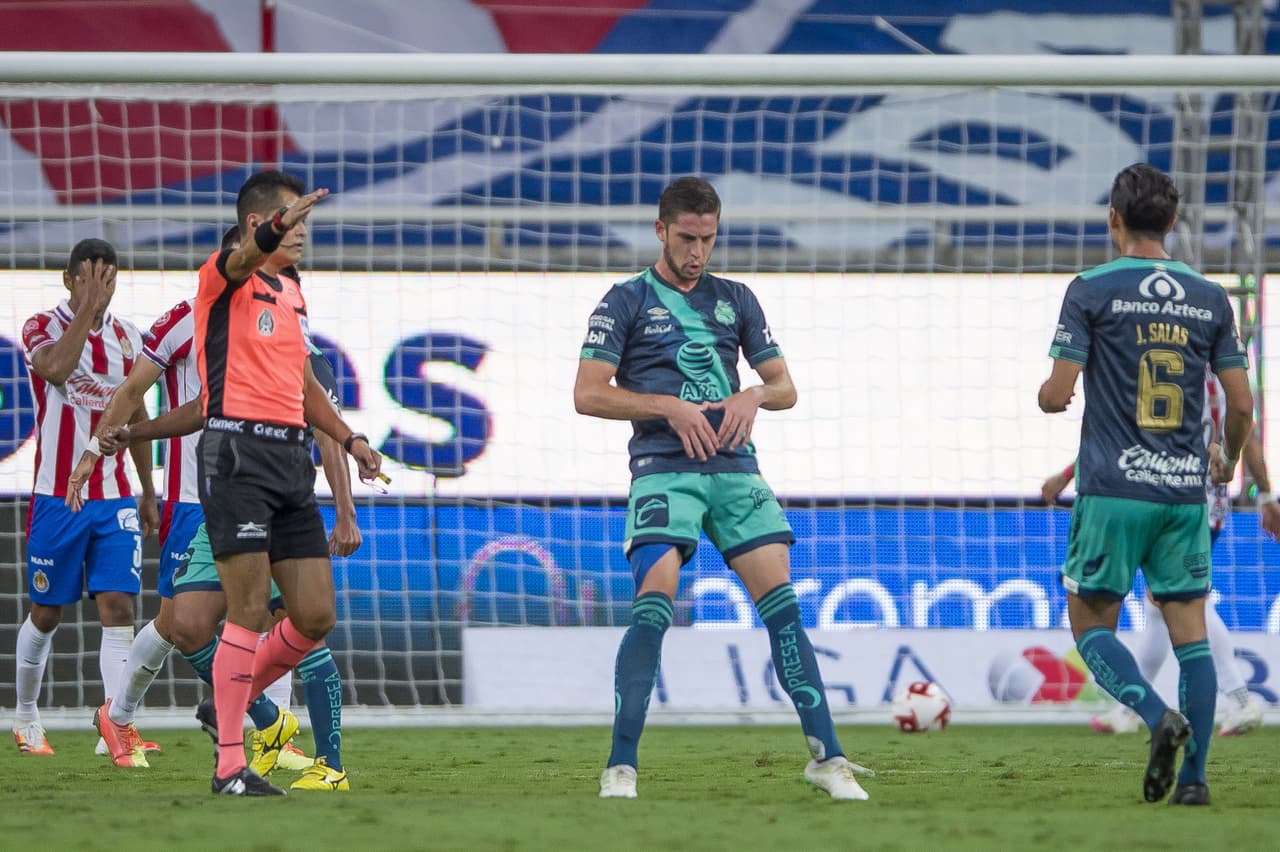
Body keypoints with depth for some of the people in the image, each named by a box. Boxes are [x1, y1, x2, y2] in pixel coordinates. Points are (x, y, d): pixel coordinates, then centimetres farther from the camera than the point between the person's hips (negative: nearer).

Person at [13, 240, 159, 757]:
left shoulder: (127, 338, 9)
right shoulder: (42, 327, -5)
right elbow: (56, 368, -28)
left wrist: (148, 495, 18)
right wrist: (87, 308, -25)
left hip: (114, 498, 3)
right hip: (57, 497, -3)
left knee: (118, 606, -10)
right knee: (46, 614, 6)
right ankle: (25, 717, 26)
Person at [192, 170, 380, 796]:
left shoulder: (291, 292, 20)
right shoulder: (225, 279, -5)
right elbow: (244, 256, -31)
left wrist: (347, 437, 24)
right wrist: (276, 229, -52)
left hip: (290, 456, 8)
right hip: (237, 450, -8)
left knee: (315, 616, 4)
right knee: (250, 609, -11)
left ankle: (233, 702, 26)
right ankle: (230, 767, -7)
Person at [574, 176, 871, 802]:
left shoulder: (735, 300, 17)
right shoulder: (626, 302, 5)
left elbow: (785, 386, 19)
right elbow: (588, 394, -2)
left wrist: (754, 396, -4)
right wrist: (670, 408, -11)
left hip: (734, 468, 4)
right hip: (662, 470, -4)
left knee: (782, 603, -6)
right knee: (654, 603, -20)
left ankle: (826, 756, -1)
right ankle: (620, 767, -15)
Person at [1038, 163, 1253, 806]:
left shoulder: (1092, 290, -3)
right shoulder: (1209, 298, 7)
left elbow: (1057, 394, -7)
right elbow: (1241, 403, 9)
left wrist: (1045, 392, 18)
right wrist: (1227, 459, 28)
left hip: (1113, 491, -3)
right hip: (1185, 489, 3)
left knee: (1091, 623, 7)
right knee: (1190, 632, 7)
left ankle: (1159, 716, -18)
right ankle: (1193, 775, -1)